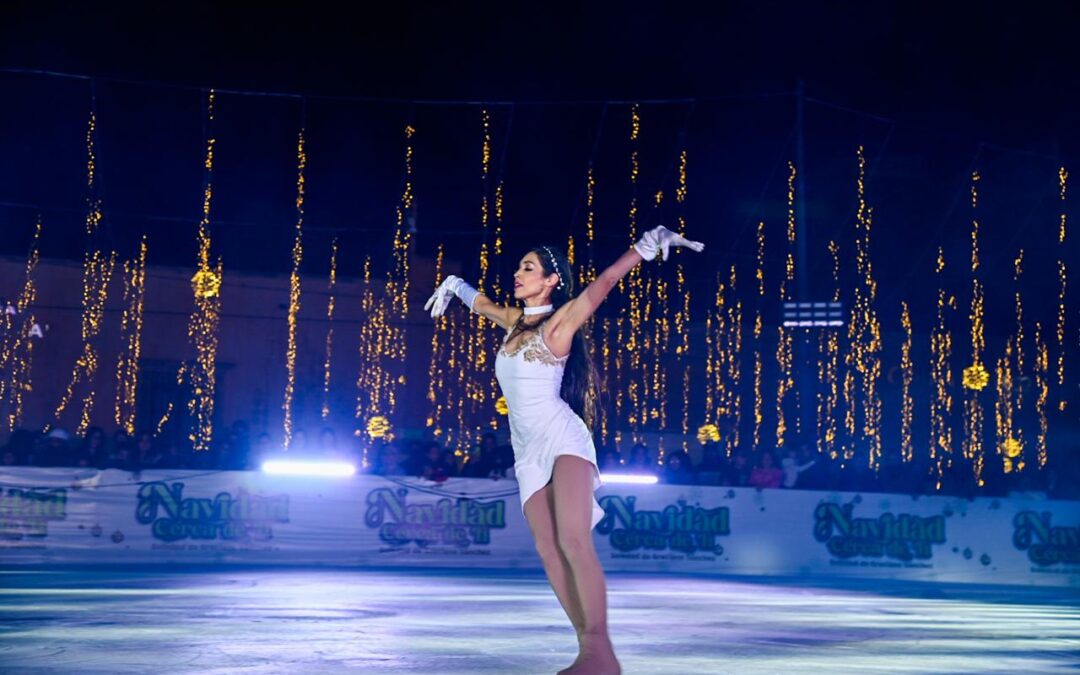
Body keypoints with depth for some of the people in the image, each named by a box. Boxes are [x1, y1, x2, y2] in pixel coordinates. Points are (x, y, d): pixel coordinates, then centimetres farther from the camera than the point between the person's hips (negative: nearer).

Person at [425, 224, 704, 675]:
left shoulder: (559, 322, -1)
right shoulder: (515, 322, 18)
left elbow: (605, 282, -8)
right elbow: (482, 304, 38)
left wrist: (650, 243, -13)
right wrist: (454, 286, 54)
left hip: (563, 439, -7)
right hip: (529, 451, 7)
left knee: (574, 541, -22)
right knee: (549, 550, -5)